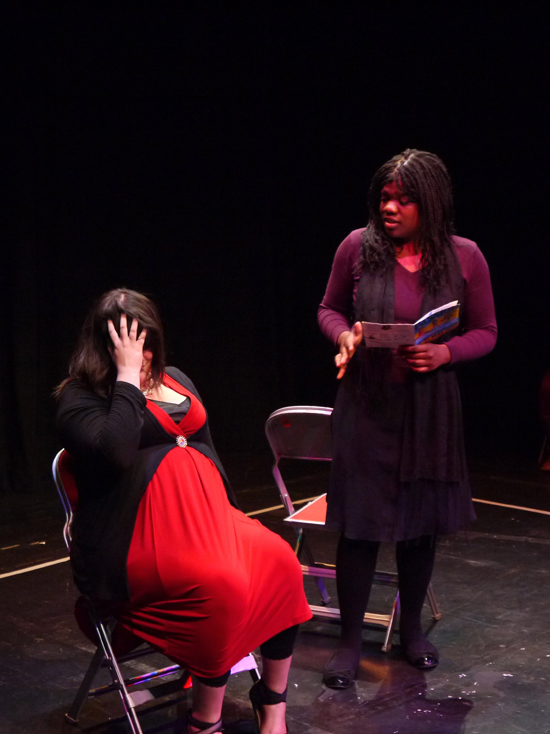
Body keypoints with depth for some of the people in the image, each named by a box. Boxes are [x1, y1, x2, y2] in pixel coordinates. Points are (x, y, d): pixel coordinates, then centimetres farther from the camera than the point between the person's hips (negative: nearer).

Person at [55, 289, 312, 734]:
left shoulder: (173, 380, 18)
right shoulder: (81, 397, -4)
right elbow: (115, 451, -25)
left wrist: (227, 512, 14)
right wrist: (127, 375, -18)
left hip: (204, 516, 7)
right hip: (140, 538, -7)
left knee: (282, 563, -18)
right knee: (223, 585, -32)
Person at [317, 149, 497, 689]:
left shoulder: (464, 257, -4)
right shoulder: (358, 247, -5)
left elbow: (485, 332, 3)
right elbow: (329, 309, 8)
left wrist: (446, 352, -16)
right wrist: (344, 336, -14)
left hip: (430, 410, 1)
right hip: (367, 405, -1)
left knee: (422, 522, 14)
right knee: (360, 523, 0)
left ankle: (411, 628, 36)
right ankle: (350, 640, 17)